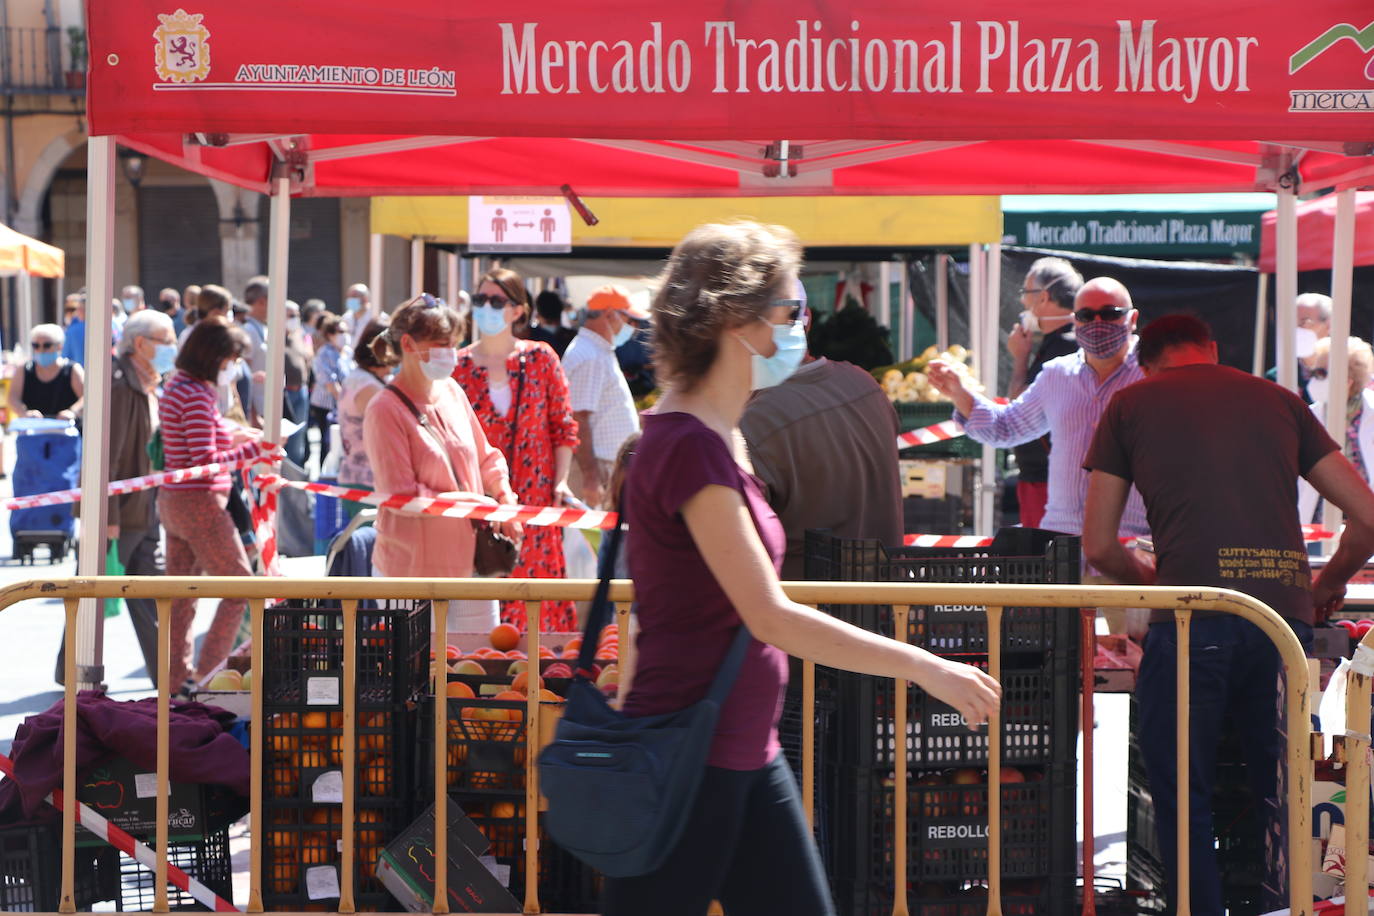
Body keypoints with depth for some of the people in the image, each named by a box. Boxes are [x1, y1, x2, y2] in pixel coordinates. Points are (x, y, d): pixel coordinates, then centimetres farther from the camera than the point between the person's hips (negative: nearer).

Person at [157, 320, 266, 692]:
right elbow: (204, 461, -22)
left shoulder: (175, 387, 11)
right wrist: (253, 448, -18)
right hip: (200, 502, -10)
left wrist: (230, 435, 12)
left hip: (173, 499, 10)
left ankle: (177, 675, 18)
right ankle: (209, 672, 0)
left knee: (182, 593, 13)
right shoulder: (196, 395, -18)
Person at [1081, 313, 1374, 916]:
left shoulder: (1131, 403, 14)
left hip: (1192, 621, -3)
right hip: (1287, 616, 3)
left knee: (1183, 801, 7)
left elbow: (1098, 548, 14)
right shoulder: (1279, 401, 20)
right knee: (1279, 795, 14)